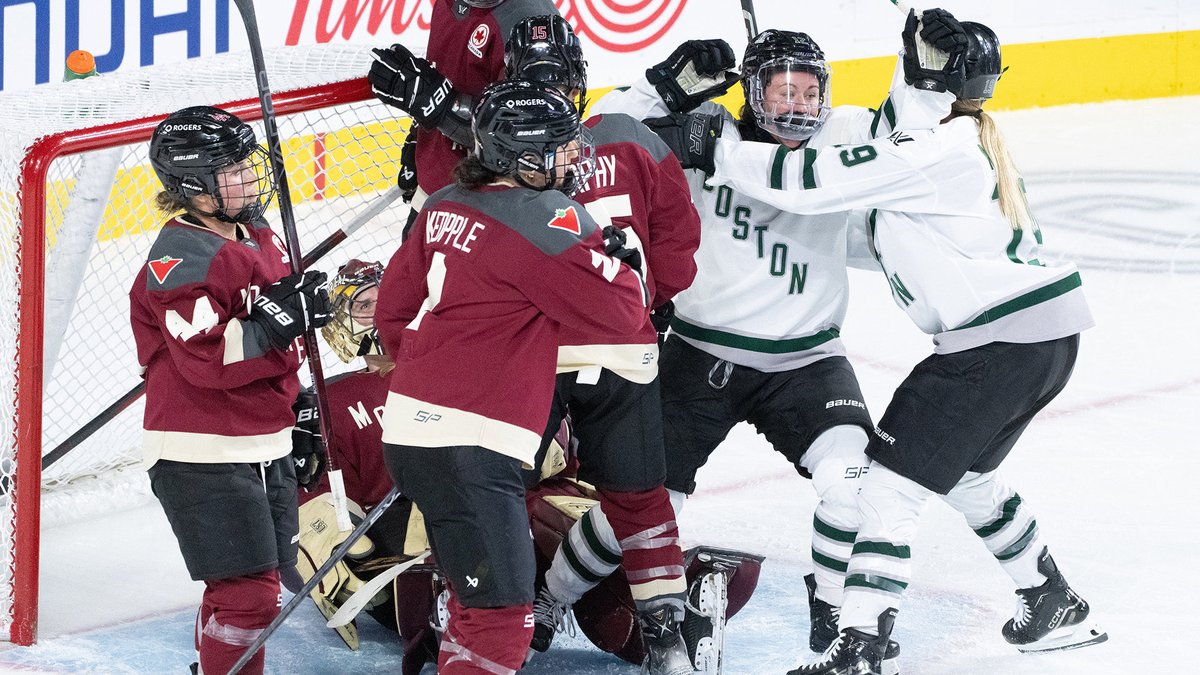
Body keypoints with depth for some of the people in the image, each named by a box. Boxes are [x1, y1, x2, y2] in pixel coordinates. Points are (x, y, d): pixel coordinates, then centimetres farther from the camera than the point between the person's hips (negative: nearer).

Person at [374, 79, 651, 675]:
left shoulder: (447, 207, 10)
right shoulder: (543, 220, -15)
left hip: (412, 424, 10)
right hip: (468, 446, -10)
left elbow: (394, 308, 18)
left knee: (481, 595, 24)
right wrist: (616, 253, 6)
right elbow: (621, 310, -12)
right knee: (501, 618, -11)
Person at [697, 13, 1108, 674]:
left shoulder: (925, 153, -16)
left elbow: (807, 181, -19)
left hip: (1000, 340, -10)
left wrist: (721, 151, -9)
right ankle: (1055, 608, 37)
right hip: (1046, 331, 10)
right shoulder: (969, 141, 15)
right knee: (963, 473, 26)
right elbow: (889, 241, 21)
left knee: (893, 476, -7)